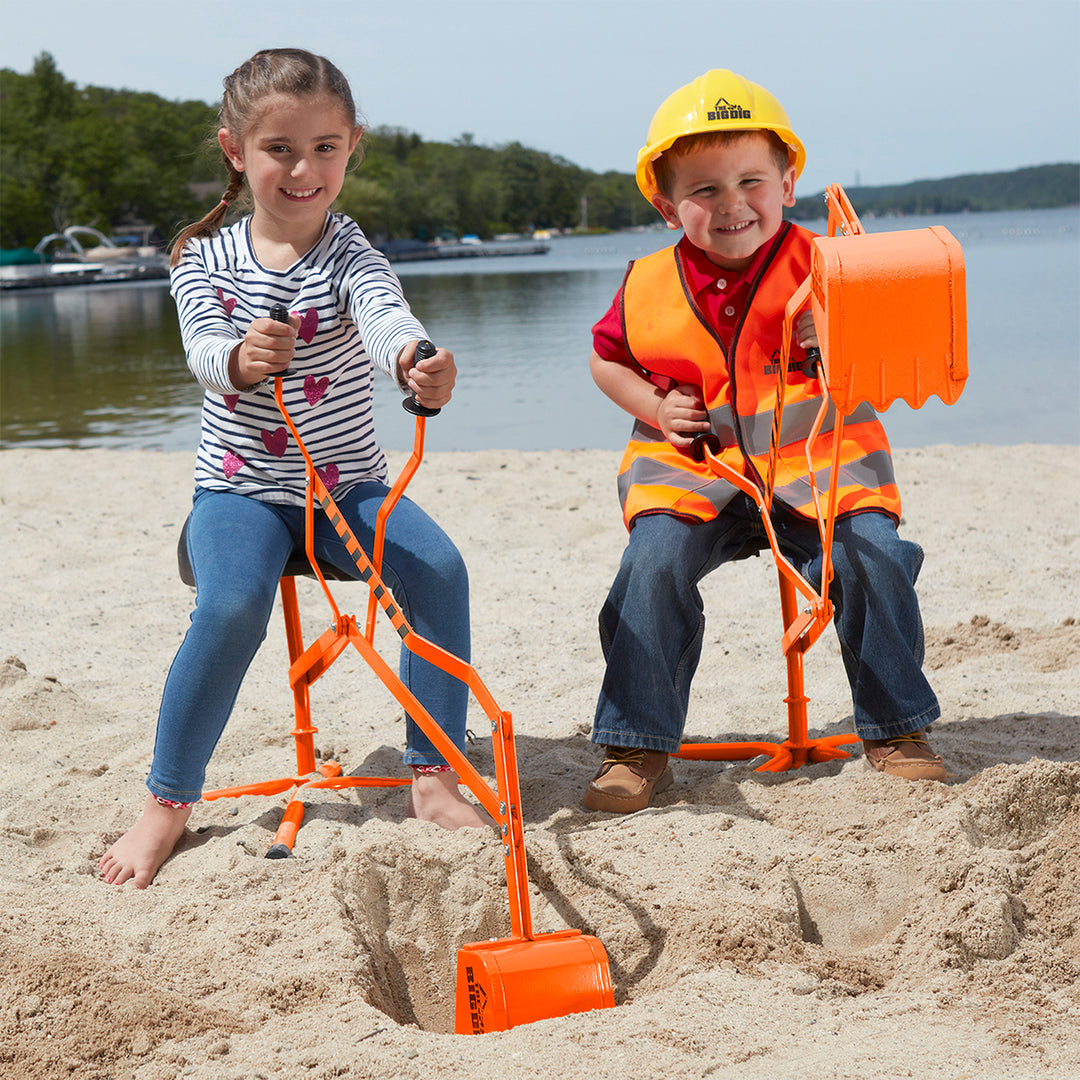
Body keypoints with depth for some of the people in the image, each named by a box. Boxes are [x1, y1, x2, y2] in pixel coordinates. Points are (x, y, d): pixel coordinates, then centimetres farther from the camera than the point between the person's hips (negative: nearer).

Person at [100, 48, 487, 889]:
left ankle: (435, 777, -10)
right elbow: (204, 347, -20)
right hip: (242, 486, -1)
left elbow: (383, 312, -29)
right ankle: (169, 803, -12)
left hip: (350, 481, 1)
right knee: (231, 605, -28)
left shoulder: (348, 252, -5)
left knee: (439, 569, -24)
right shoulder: (203, 259, -1)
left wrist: (415, 357, -54)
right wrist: (237, 358, -46)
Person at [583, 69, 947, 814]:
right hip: (694, 472, 1)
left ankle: (896, 730, 3)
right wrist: (654, 408, 0)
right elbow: (605, 359, 18)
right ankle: (638, 749, -8)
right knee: (653, 562, -23)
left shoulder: (817, 265, -5)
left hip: (814, 468, -1)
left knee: (874, 556, -20)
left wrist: (833, 340, -25)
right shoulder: (649, 287, 0)